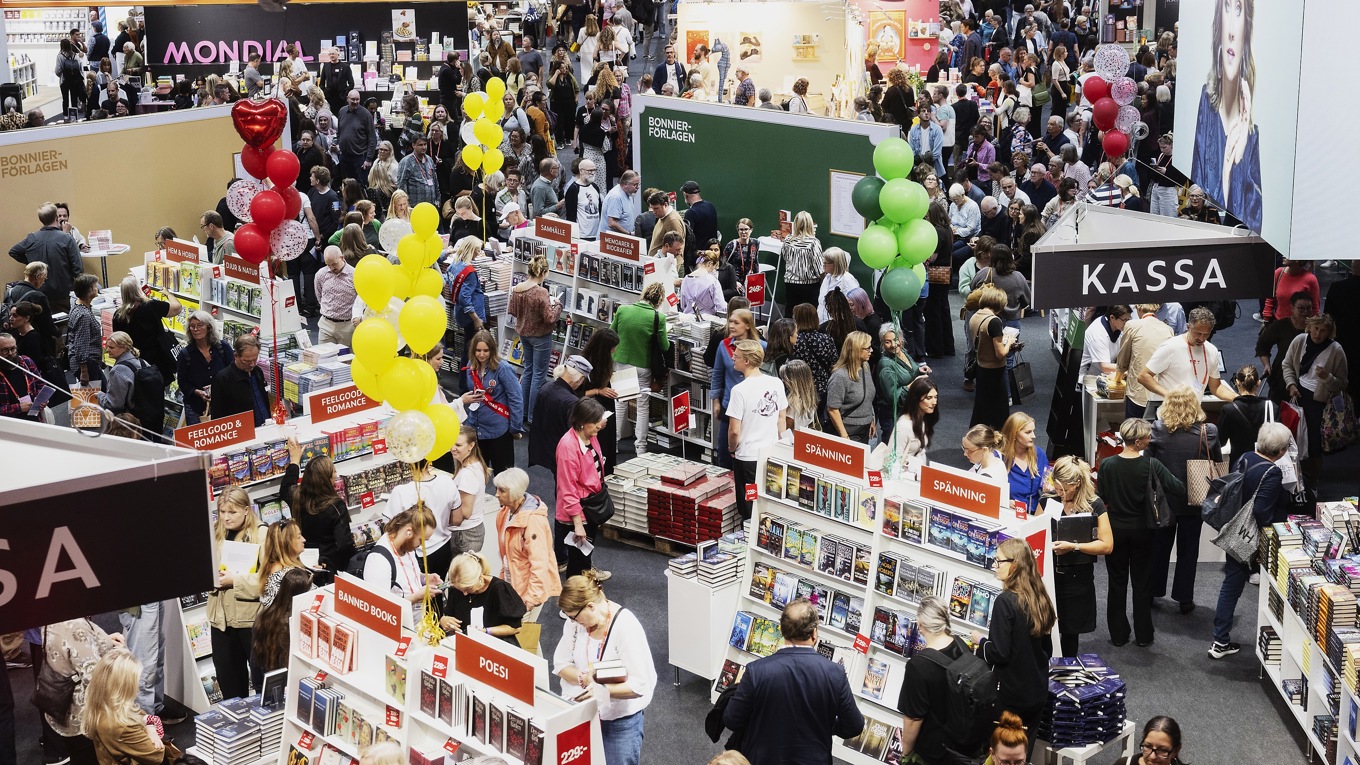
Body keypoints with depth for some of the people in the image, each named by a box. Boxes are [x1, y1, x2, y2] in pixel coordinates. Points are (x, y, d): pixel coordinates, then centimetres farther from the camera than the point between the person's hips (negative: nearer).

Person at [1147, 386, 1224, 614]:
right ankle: (1184, 598, 18)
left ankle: (1152, 591, 29)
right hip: (1194, 501, -1)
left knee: (1160, 545, 17)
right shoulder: (1208, 432, -14)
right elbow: (1218, 463, -2)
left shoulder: (1157, 429, -15)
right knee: (1188, 549, 12)